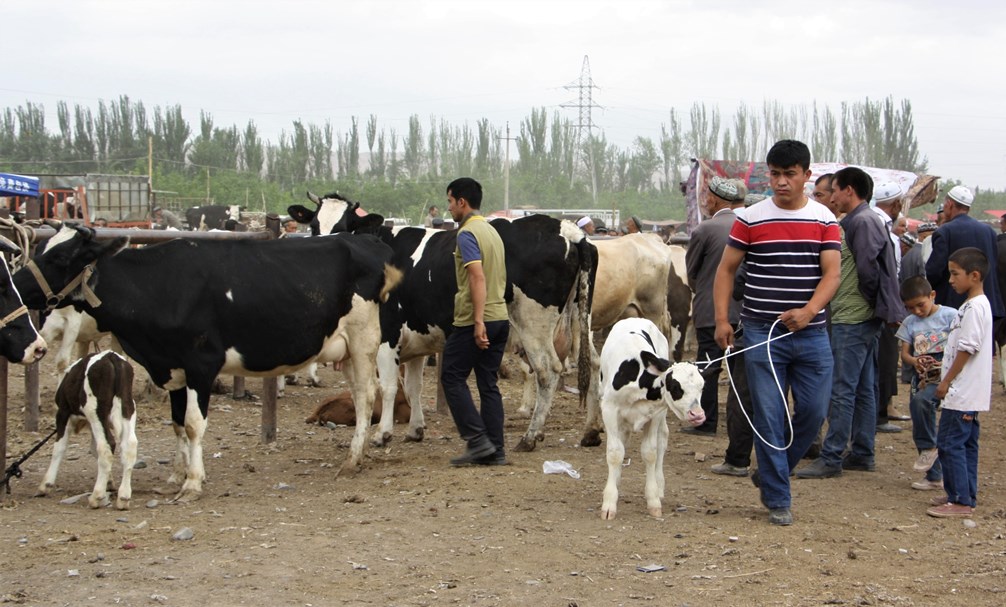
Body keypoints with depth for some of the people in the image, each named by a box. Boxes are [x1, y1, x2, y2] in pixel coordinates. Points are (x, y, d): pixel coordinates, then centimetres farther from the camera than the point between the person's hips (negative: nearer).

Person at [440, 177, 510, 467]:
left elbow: (478, 277, -22)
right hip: (500, 317, 8)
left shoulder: (467, 234, -12)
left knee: (452, 377, 3)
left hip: (474, 320, -8)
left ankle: (477, 440, -3)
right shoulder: (492, 231, 17)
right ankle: (494, 450, 9)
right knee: (488, 383, 10)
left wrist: (478, 322, -26)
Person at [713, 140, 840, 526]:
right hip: (762, 334, -2)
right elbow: (726, 269, 3)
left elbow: (831, 273, -4)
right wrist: (722, 319, -8)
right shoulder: (751, 219, -1)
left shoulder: (825, 220, 3)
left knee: (814, 411, 3)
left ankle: (770, 473, 26)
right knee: (769, 417, -1)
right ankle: (778, 500, 9)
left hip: (811, 333, 2)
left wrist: (808, 311, -22)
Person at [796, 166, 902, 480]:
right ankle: (862, 454, 19)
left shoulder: (861, 221, -15)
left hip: (853, 320, -11)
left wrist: (869, 298, -7)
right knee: (863, 389, 13)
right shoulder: (868, 220, 17)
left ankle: (831, 457, -6)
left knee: (842, 390, -8)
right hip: (863, 318, 11)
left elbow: (867, 267, -21)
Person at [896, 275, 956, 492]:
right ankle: (935, 476, 15)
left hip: (944, 374, -6)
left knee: (921, 400, -32)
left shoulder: (950, 315, -3)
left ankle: (928, 447, -10)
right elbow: (904, 353, 7)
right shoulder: (910, 323, 12)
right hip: (921, 376, 6)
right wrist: (914, 361, -16)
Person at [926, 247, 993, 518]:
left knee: (950, 444, -9)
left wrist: (947, 381, -15)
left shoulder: (975, 307, -17)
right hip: (969, 394, 11)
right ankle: (966, 496, 21)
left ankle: (960, 501, -7)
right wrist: (947, 377, 20)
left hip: (962, 393, -11)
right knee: (965, 444, 14)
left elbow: (967, 349, -20)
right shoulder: (974, 305, 15)